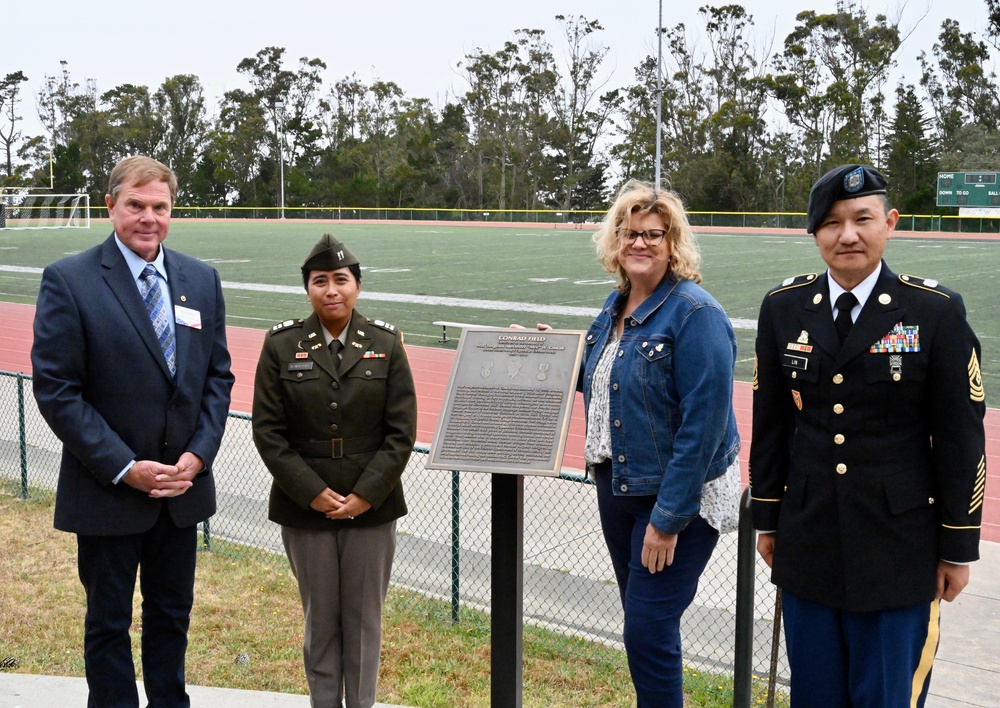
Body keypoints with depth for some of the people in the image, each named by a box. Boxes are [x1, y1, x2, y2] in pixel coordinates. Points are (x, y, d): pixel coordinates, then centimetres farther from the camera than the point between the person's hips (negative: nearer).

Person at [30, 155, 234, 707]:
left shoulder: (201, 280, 4)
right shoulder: (69, 280, -10)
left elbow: (218, 376, 7)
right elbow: (55, 390, -13)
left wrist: (198, 455, -6)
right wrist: (124, 468, -16)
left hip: (184, 487, 4)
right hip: (108, 493, -4)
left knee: (172, 613, 18)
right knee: (109, 621, 11)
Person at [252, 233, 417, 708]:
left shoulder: (386, 344, 1)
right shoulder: (281, 346, 0)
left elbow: (402, 432, -2)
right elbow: (268, 432, -3)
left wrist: (366, 495, -10)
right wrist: (313, 493, -10)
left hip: (372, 508, 0)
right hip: (305, 510, 0)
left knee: (364, 620, 9)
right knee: (320, 620, 10)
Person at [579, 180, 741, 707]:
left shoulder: (695, 313, -17)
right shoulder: (615, 307, 8)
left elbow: (704, 423, -21)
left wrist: (668, 519, -22)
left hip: (679, 499, -8)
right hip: (617, 486, 8)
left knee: (649, 632, -6)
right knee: (641, 624, 17)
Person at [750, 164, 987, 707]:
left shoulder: (936, 311, -7)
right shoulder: (783, 307, 2)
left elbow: (960, 438, -5)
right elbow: (769, 421, 8)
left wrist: (958, 549, -4)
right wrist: (767, 519, 10)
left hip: (898, 549, -3)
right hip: (808, 544, 3)